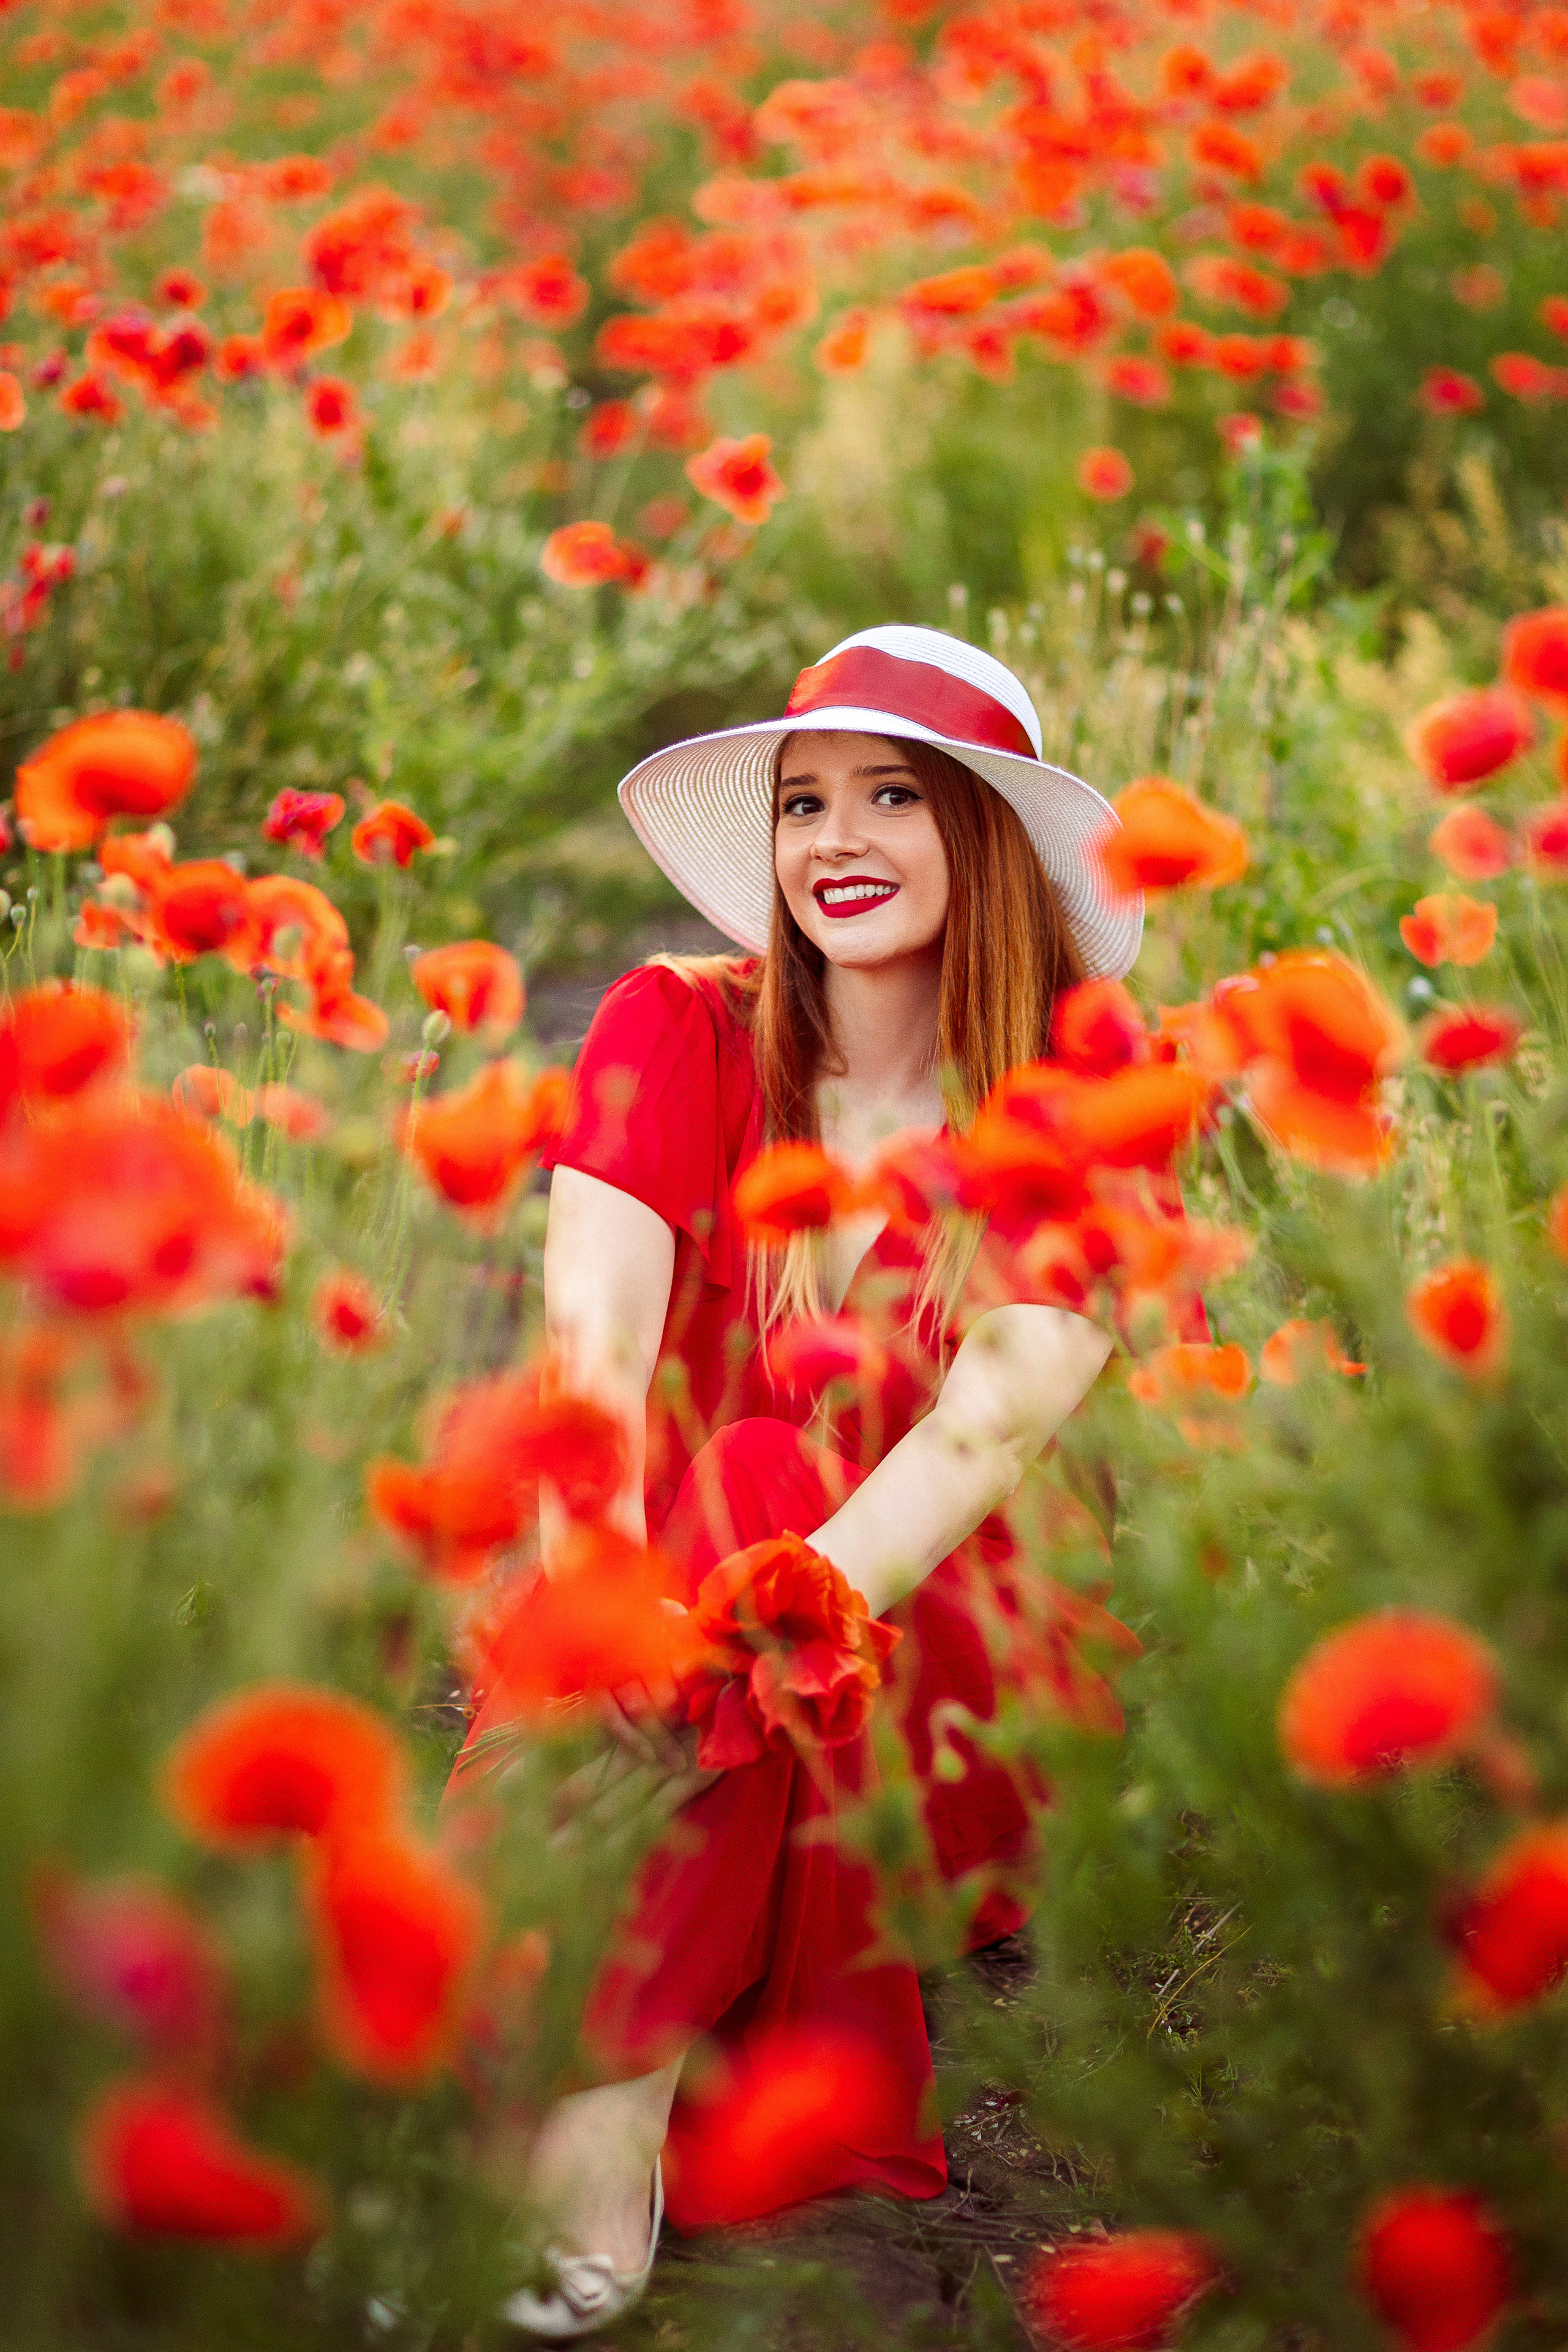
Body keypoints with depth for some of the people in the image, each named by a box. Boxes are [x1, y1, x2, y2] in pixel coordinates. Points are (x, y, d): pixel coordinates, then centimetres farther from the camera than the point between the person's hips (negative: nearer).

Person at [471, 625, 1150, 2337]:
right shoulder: (678, 1035, -1)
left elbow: (998, 1420, -21)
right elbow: (593, 1349, -17)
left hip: (940, 1710, -1)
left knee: (764, 1481, -30)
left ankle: (612, 2073, -31)